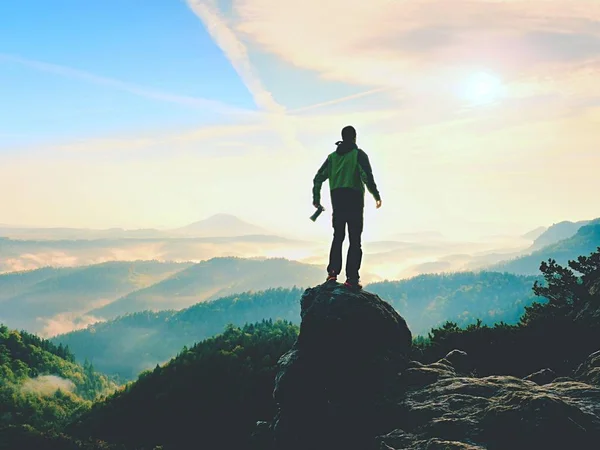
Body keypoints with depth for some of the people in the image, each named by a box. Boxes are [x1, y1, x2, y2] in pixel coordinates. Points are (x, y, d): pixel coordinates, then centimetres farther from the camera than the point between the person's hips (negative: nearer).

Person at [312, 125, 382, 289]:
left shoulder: (332, 156, 14)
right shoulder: (358, 154, 0)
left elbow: (318, 178, 12)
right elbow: (367, 176, -15)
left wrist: (316, 199, 20)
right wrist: (376, 195, -9)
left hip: (337, 201, 4)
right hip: (354, 200, -4)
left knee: (337, 237, 14)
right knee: (355, 240, -1)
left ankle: (332, 272, 0)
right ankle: (352, 278, -7)